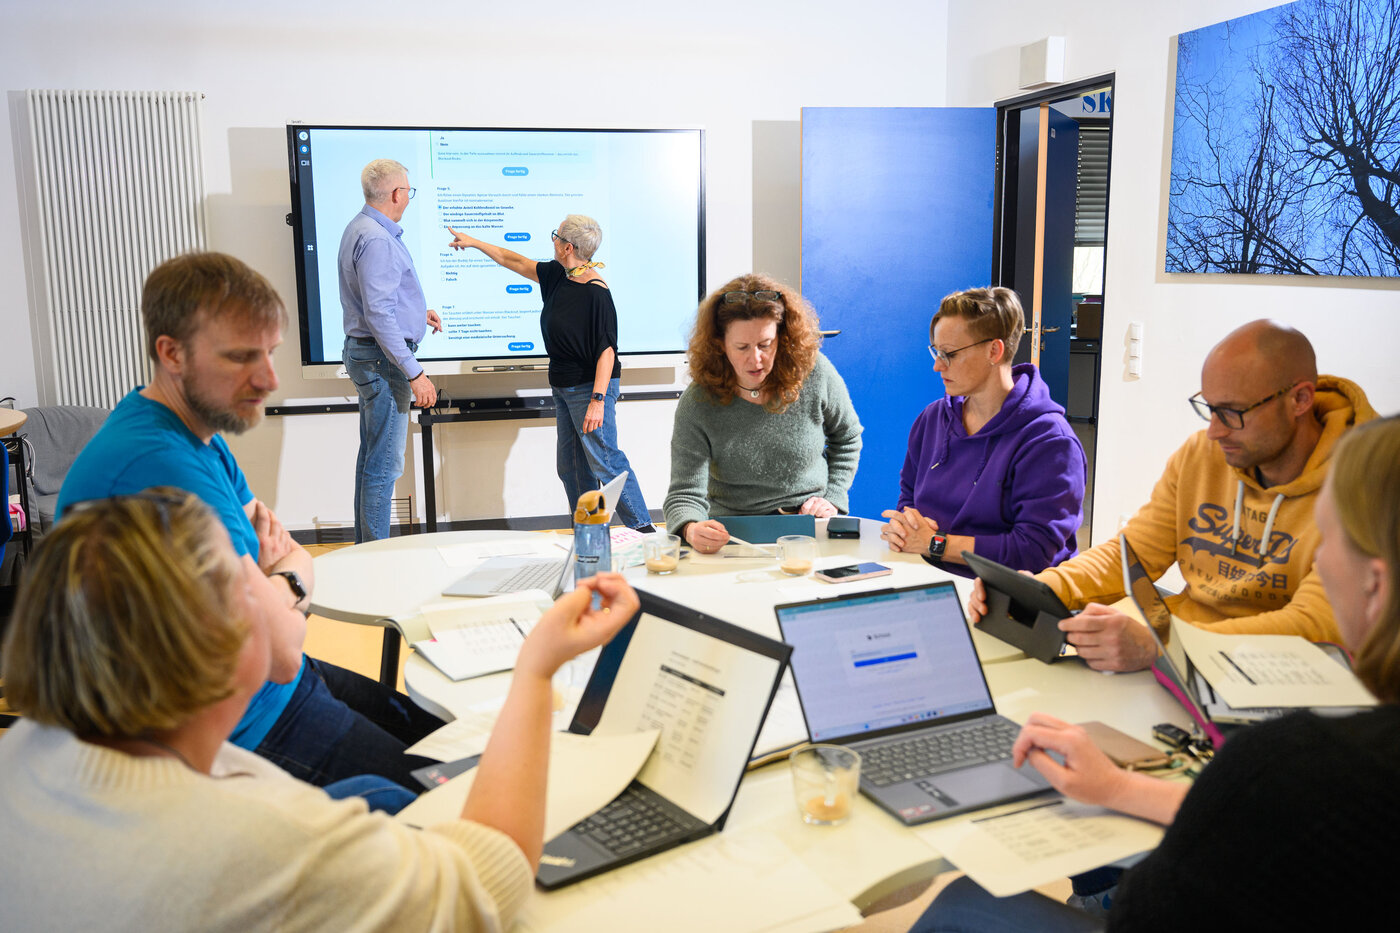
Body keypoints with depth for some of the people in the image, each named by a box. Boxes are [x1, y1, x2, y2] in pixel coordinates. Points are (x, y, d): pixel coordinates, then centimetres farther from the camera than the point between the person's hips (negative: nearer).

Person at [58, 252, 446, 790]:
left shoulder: (201, 433, 5)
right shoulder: (159, 463, -29)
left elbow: (298, 562, 11)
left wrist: (280, 570, -13)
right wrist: (287, 582, -8)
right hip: (245, 733, -10)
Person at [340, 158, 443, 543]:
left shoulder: (362, 228, 14)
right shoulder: (377, 240, -20)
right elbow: (379, 316, -26)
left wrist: (418, 311, 27)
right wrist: (415, 373, -25)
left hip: (368, 354, 11)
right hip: (382, 357, -11)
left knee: (372, 455, 17)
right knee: (385, 463, -6)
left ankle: (365, 544, 27)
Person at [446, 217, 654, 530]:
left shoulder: (596, 292, -18)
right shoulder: (558, 275, 8)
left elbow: (607, 349, -21)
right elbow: (516, 261, 23)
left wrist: (598, 399, -26)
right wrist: (473, 242, 30)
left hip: (591, 387, -9)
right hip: (565, 387, 9)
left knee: (604, 460, -11)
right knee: (570, 466, 10)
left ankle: (643, 529, -3)